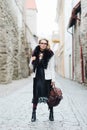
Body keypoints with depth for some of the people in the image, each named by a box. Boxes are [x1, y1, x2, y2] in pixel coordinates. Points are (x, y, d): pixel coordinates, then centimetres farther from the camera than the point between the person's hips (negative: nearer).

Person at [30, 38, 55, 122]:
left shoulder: (50, 54, -2)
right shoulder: (35, 53, 6)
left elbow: (52, 67, -2)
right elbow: (31, 65, 13)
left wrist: (53, 79, -7)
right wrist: (32, 60, -10)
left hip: (47, 77, -2)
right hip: (37, 77, 3)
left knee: (48, 95, 2)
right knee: (36, 94, 4)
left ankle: (51, 113, 13)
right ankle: (34, 114, 10)